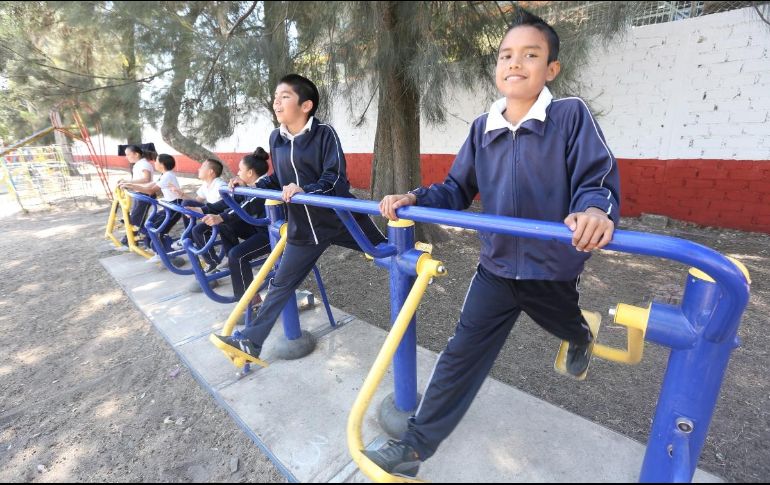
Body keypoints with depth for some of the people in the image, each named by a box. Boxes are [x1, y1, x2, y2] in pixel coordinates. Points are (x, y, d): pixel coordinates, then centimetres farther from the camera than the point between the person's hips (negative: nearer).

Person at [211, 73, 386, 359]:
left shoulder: (324, 133, -13)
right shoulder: (275, 138, 4)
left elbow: (335, 179, -19)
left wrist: (304, 190, -33)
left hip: (341, 218, -4)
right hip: (304, 228, 4)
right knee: (280, 284, 8)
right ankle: (251, 341, 18)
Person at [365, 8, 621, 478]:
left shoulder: (571, 115, -11)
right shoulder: (482, 128, 0)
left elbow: (597, 179, -17)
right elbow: (457, 191, 3)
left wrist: (595, 211, -40)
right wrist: (415, 199, -14)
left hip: (553, 268, -1)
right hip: (496, 267, 2)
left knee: (567, 328, 31)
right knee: (462, 353, 1)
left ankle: (582, 339, 72)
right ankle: (416, 443, 12)